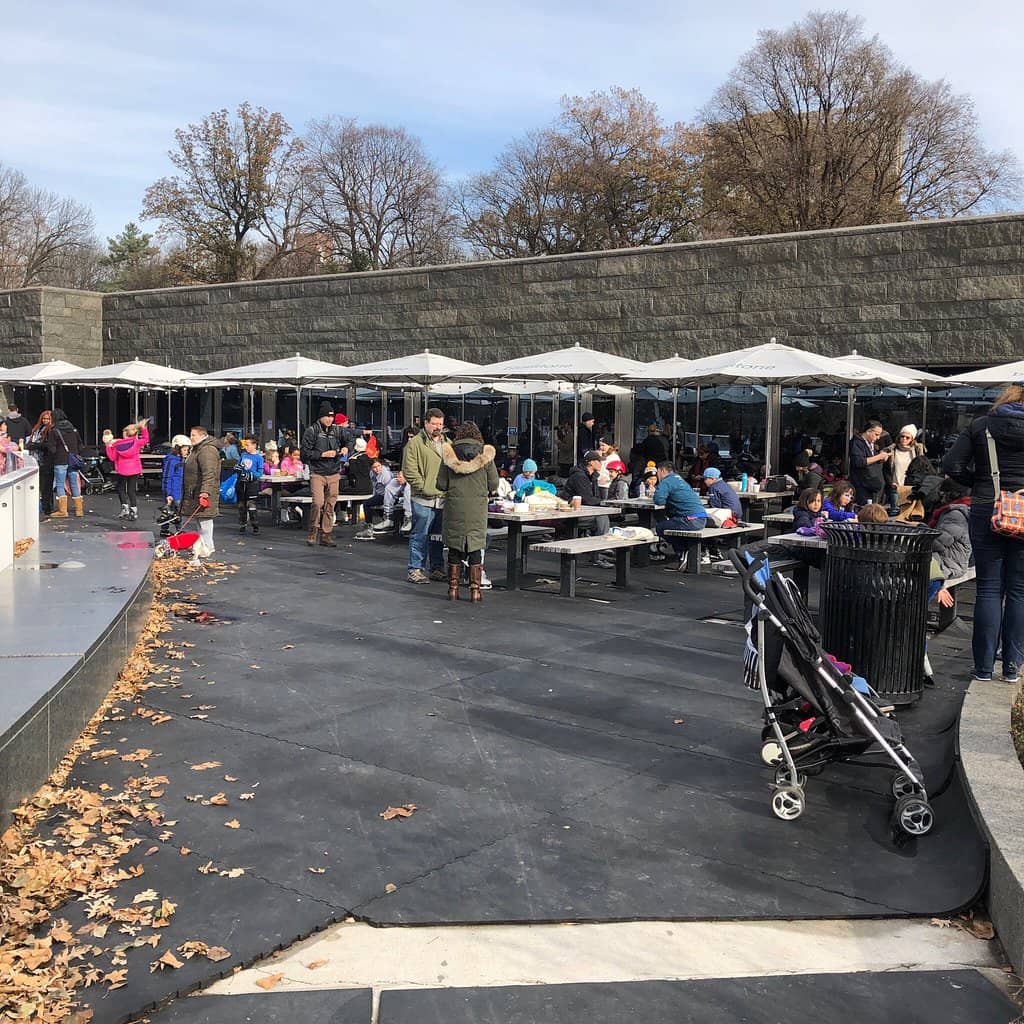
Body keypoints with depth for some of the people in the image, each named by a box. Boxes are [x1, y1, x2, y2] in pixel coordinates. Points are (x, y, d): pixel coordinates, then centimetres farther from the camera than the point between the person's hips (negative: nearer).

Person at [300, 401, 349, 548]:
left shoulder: (337, 430, 9)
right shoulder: (312, 431, -3)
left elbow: (346, 441, 29)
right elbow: (305, 452, -7)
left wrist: (345, 448, 7)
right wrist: (323, 454, -13)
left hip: (334, 474, 4)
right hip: (317, 473, -4)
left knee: (330, 505, 5)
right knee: (318, 502, -17)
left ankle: (326, 535, 13)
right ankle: (312, 533, 2)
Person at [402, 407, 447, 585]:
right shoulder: (415, 443, -3)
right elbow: (410, 470, -8)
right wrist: (424, 488, -12)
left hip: (443, 499, 6)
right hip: (423, 499, -6)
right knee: (420, 535, -3)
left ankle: (437, 569, 22)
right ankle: (415, 570, 3)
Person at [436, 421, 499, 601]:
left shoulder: (449, 453, 0)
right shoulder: (485, 454, -1)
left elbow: (441, 484, 1)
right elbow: (493, 485, 1)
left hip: (454, 507, 1)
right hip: (477, 508, -1)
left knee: (454, 548, 9)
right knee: (476, 548, 7)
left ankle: (453, 588, 12)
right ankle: (475, 589, 6)